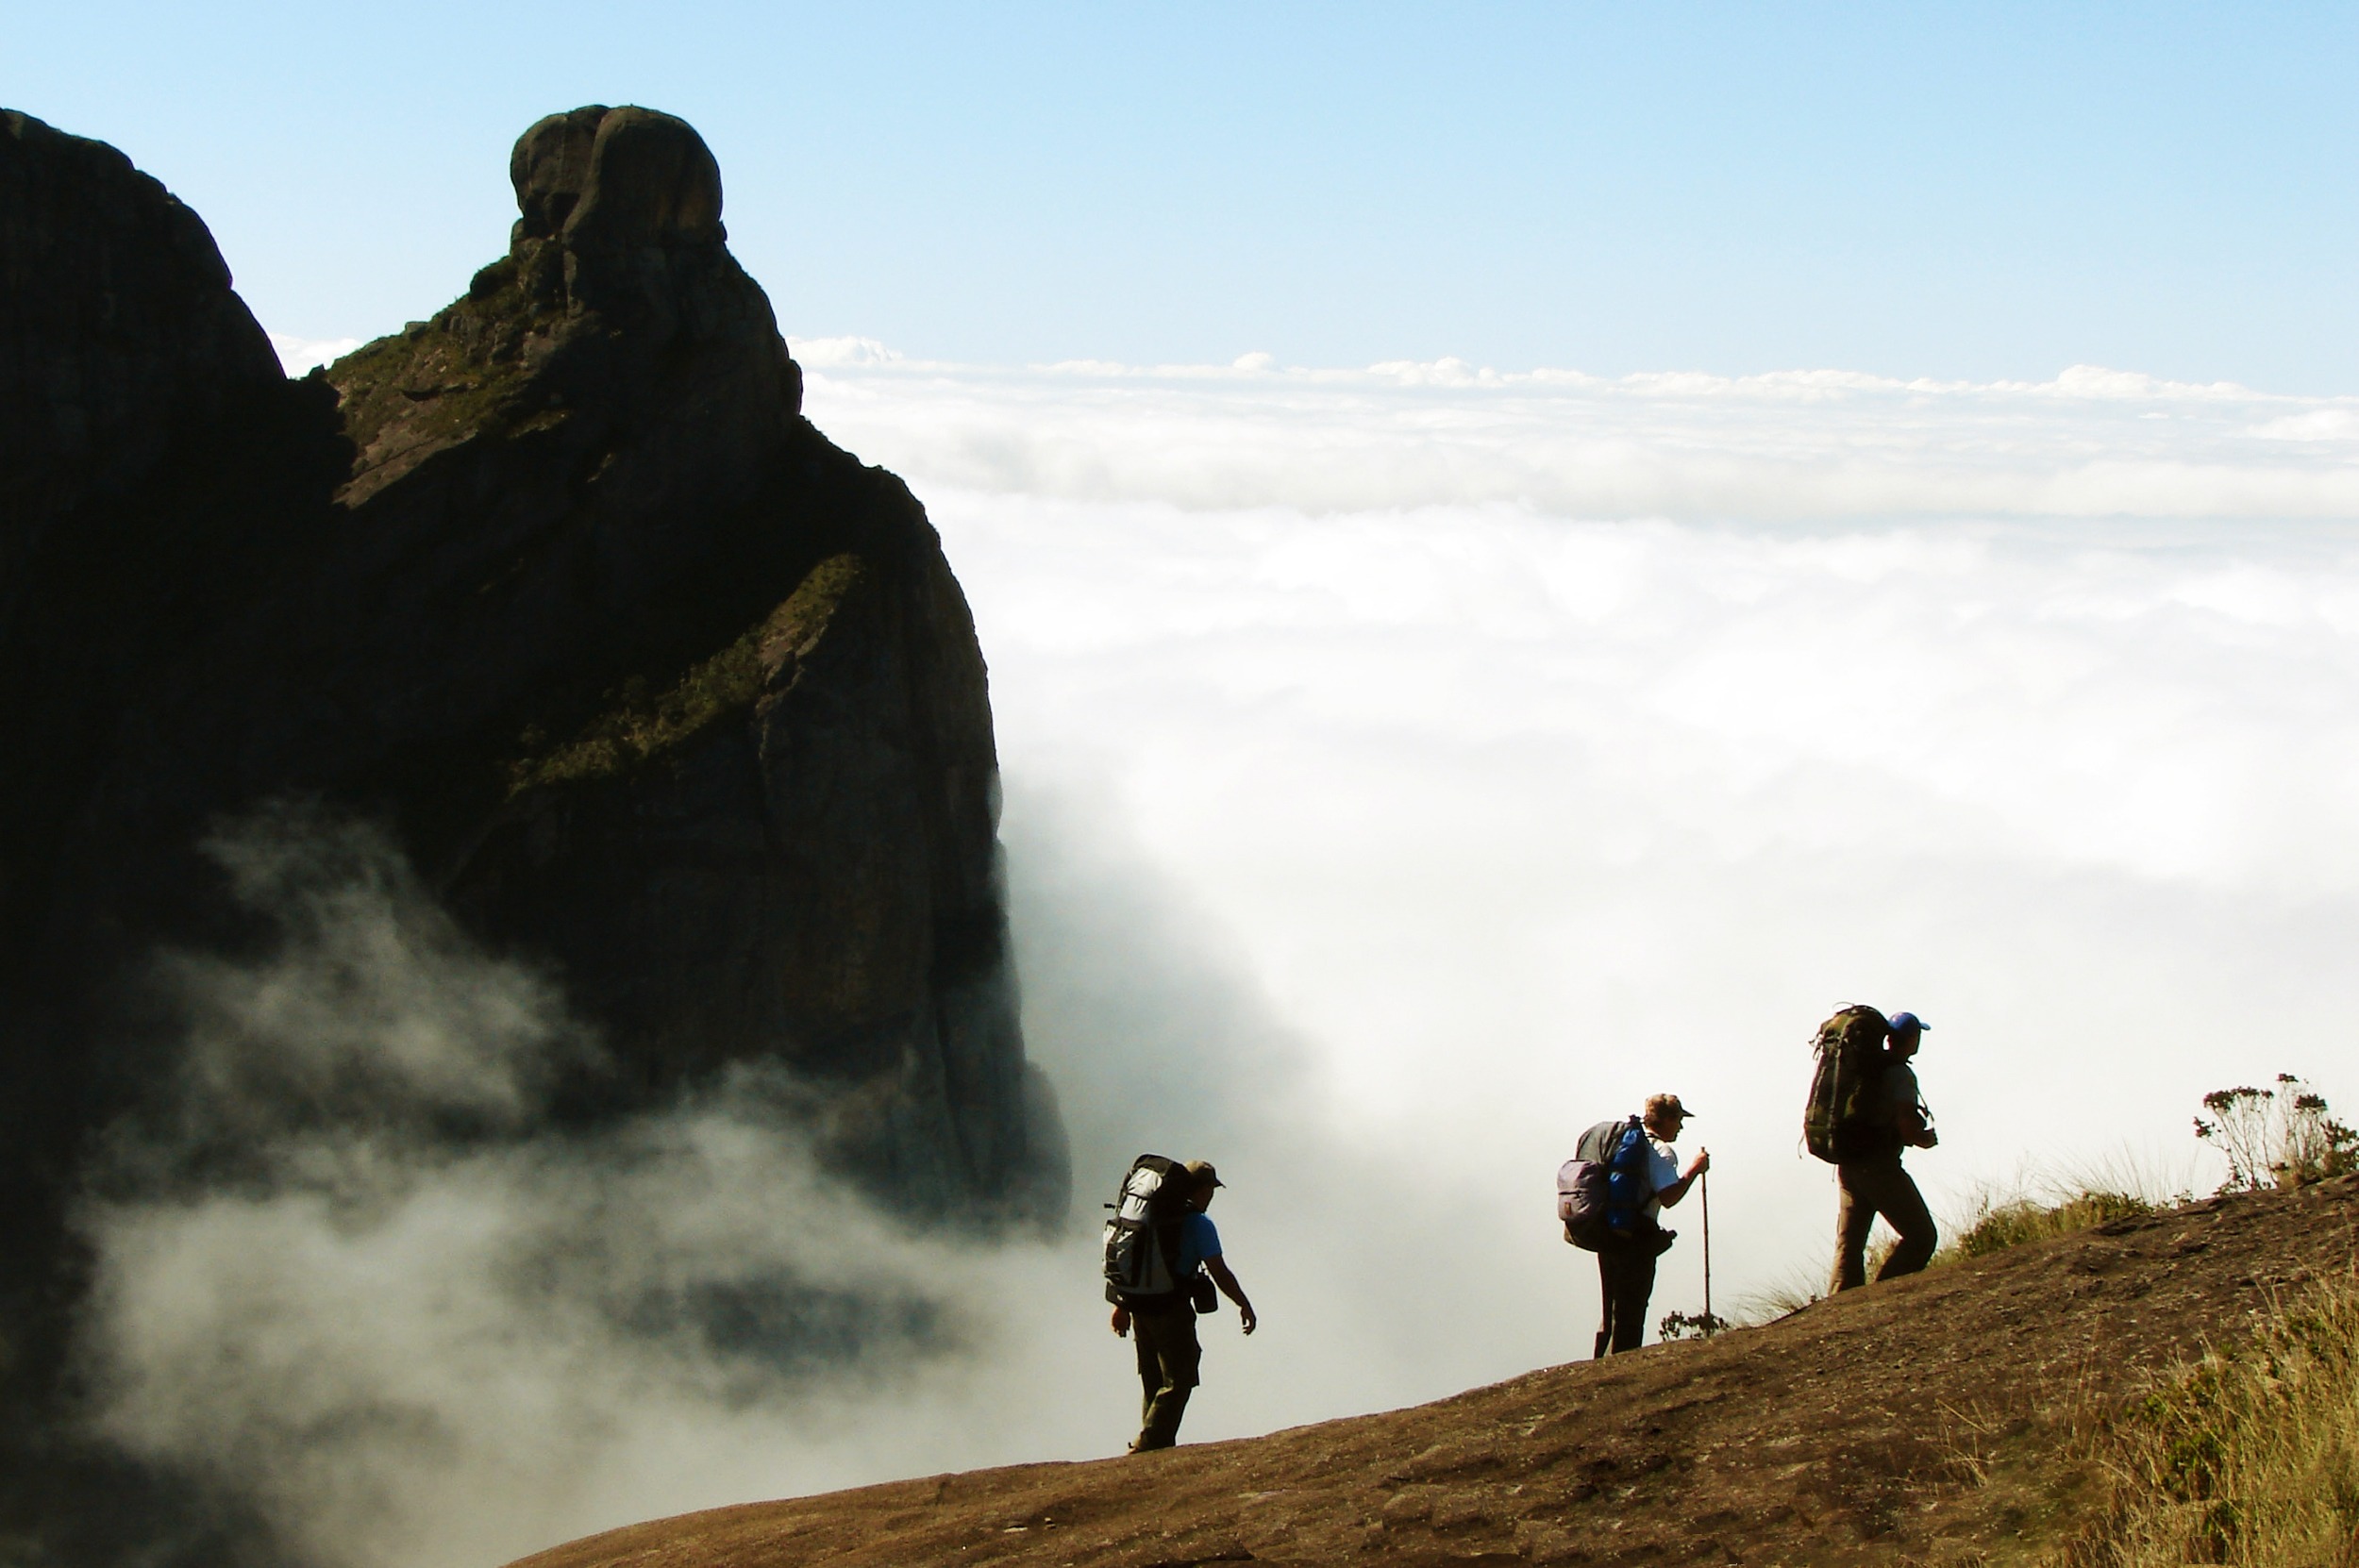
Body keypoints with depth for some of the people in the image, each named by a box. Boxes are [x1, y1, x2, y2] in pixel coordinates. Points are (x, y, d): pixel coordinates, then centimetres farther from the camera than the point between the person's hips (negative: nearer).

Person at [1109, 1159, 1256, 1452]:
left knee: (1152, 1383, 15)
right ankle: (1148, 1444, -9)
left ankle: (1155, 1446, 17)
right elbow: (1220, 1273, -11)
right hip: (1171, 1311, -7)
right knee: (1178, 1381, -1)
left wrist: (1121, 1305, 21)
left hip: (1140, 1309, 7)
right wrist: (1244, 1306, 1)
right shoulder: (1199, 1224, -10)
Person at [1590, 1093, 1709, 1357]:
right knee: (1629, 1315, -5)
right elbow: (1668, 1197, -21)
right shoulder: (1660, 1151, -9)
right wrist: (1694, 1169, -11)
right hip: (1636, 1242, -9)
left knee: (1611, 1313, 16)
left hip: (1606, 1236, 9)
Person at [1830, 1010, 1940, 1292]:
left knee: (1848, 1246, 8)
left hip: (1847, 1166, 8)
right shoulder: (1900, 1074, -11)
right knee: (1922, 1236, 0)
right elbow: (1907, 1127, -21)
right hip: (1879, 1165, -8)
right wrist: (1925, 1139, 0)